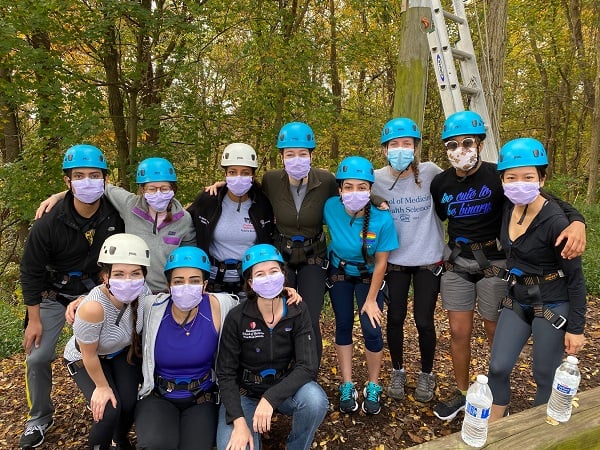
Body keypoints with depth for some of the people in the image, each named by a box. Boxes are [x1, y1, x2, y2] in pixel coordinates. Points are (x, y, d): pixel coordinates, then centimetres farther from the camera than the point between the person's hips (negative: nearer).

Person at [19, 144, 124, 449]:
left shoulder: (116, 216, -18)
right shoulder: (50, 222, -21)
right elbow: (31, 270, -11)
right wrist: (34, 319, -9)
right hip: (54, 295, 0)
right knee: (37, 357, -2)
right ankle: (40, 417, 24)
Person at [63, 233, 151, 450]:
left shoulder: (142, 292, -27)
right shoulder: (93, 308, -41)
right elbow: (89, 355, -25)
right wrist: (102, 386, -12)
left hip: (123, 352, 4)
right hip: (84, 359, -3)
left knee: (129, 404, -10)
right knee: (109, 410, -19)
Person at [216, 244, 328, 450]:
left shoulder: (297, 311, -13)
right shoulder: (236, 317, -17)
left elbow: (308, 366, -20)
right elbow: (226, 374, -11)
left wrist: (270, 398, -31)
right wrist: (239, 421, -22)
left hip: (285, 387, 1)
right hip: (244, 392, -1)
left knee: (315, 399, -30)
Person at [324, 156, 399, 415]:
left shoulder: (382, 219, -30)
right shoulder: (331, 208, -28)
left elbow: (381, 262, -18)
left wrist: (371, 299, -13)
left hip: (369, 275, -1)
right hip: (340, 272, 2)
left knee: (372, 330, -6)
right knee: (343, 326, 7)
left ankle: (373, 387, 19)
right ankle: (347, 386, 23)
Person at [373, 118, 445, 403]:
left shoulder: (431, 173, -14)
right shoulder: (376, 179, -9)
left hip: (428, 259, -1)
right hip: (394, 259, 1)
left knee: (424, 321, 7)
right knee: (395, 318, 13)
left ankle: (426, 374, 34)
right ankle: (397, 371, 37)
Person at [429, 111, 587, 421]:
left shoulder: (498, 176, -13)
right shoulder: (440, 183, 1)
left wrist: (576, 221, -35)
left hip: (493, 263, -3)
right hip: (456, 264, 4)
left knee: (497, 333, 10)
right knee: (458, 332, 9)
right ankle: (462, 393, 29)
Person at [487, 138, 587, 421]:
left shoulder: (555, 222, -22)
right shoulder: (509, 207, -5)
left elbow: (575, 278, -14)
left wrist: (576, 328, -11)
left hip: (552, 305, -5)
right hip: (516, 301, 5)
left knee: (545, 377, 9)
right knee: (498, 368, 5)